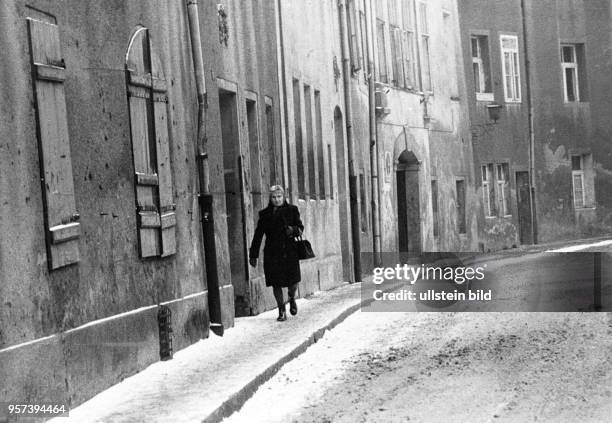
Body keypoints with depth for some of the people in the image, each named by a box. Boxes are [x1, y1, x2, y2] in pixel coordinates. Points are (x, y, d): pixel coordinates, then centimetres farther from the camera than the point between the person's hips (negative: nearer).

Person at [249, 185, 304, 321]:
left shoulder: (292, 210, 6)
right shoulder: (264, 214, 5)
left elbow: (300, 227, 7)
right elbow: (258, 236, 6)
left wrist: (293, 230, -17)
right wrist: (253, 255, 4)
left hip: (289, 252, 0)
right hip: (272, 253, 0)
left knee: (293, 282, -4)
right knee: (276, 284, -2)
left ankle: (292, 299, 30)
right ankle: (282, 311, 14)